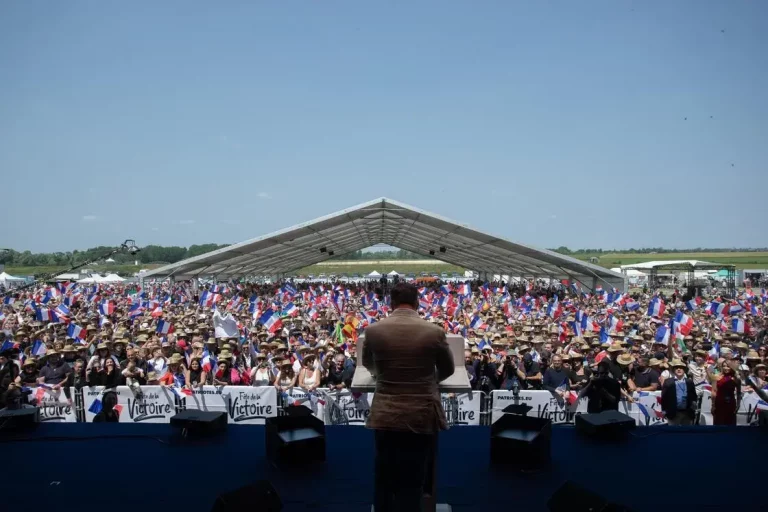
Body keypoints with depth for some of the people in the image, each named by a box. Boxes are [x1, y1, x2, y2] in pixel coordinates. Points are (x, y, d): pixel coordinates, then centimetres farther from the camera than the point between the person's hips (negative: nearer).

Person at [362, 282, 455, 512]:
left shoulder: (373, 330, -5)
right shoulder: (434, 332, -9)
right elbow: (448, 370, 7)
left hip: (385, 416, 1)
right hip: (422, 417, -1)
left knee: (383, 481, 17)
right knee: (413, 483, 10)